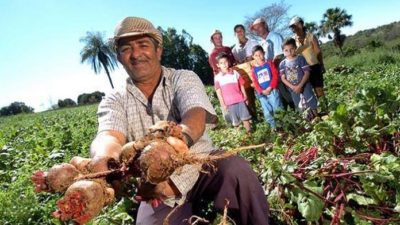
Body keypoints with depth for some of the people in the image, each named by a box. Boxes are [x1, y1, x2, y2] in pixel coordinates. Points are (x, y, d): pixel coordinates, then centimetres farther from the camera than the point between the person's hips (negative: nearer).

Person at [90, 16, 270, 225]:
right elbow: (109, 135, -21)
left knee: (236, 169, -28)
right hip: (156, 186, 1)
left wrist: (180, 138, -48)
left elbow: (196, 115, -23)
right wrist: (104, 156, -47)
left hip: (202, 166, 0)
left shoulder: (183, 78, -2)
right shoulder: (114, 101, 1)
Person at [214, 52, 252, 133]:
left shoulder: (235, 73, 4)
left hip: (240, 99, 1)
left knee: (245, 118, 4)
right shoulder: (217, 77, 0)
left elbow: (241, 85, 8)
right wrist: (222, 104, -2)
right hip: (229, 102, -1)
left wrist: (245, 97, 6)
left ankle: (249, 133, 16)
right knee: (235, 122, 8)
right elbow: (218, 92, 0)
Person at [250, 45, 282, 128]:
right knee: (267, 112, 9)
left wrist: (270, 88, -13)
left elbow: (275, 75, -4)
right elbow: (255, 82, 4)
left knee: (277, 109, -4)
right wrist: (262, 91, -11)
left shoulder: (269, 63, 3)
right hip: (261, 93, 3)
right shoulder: (254, 69, 8)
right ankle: (273, 126, 22)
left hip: (272, 90, -3)